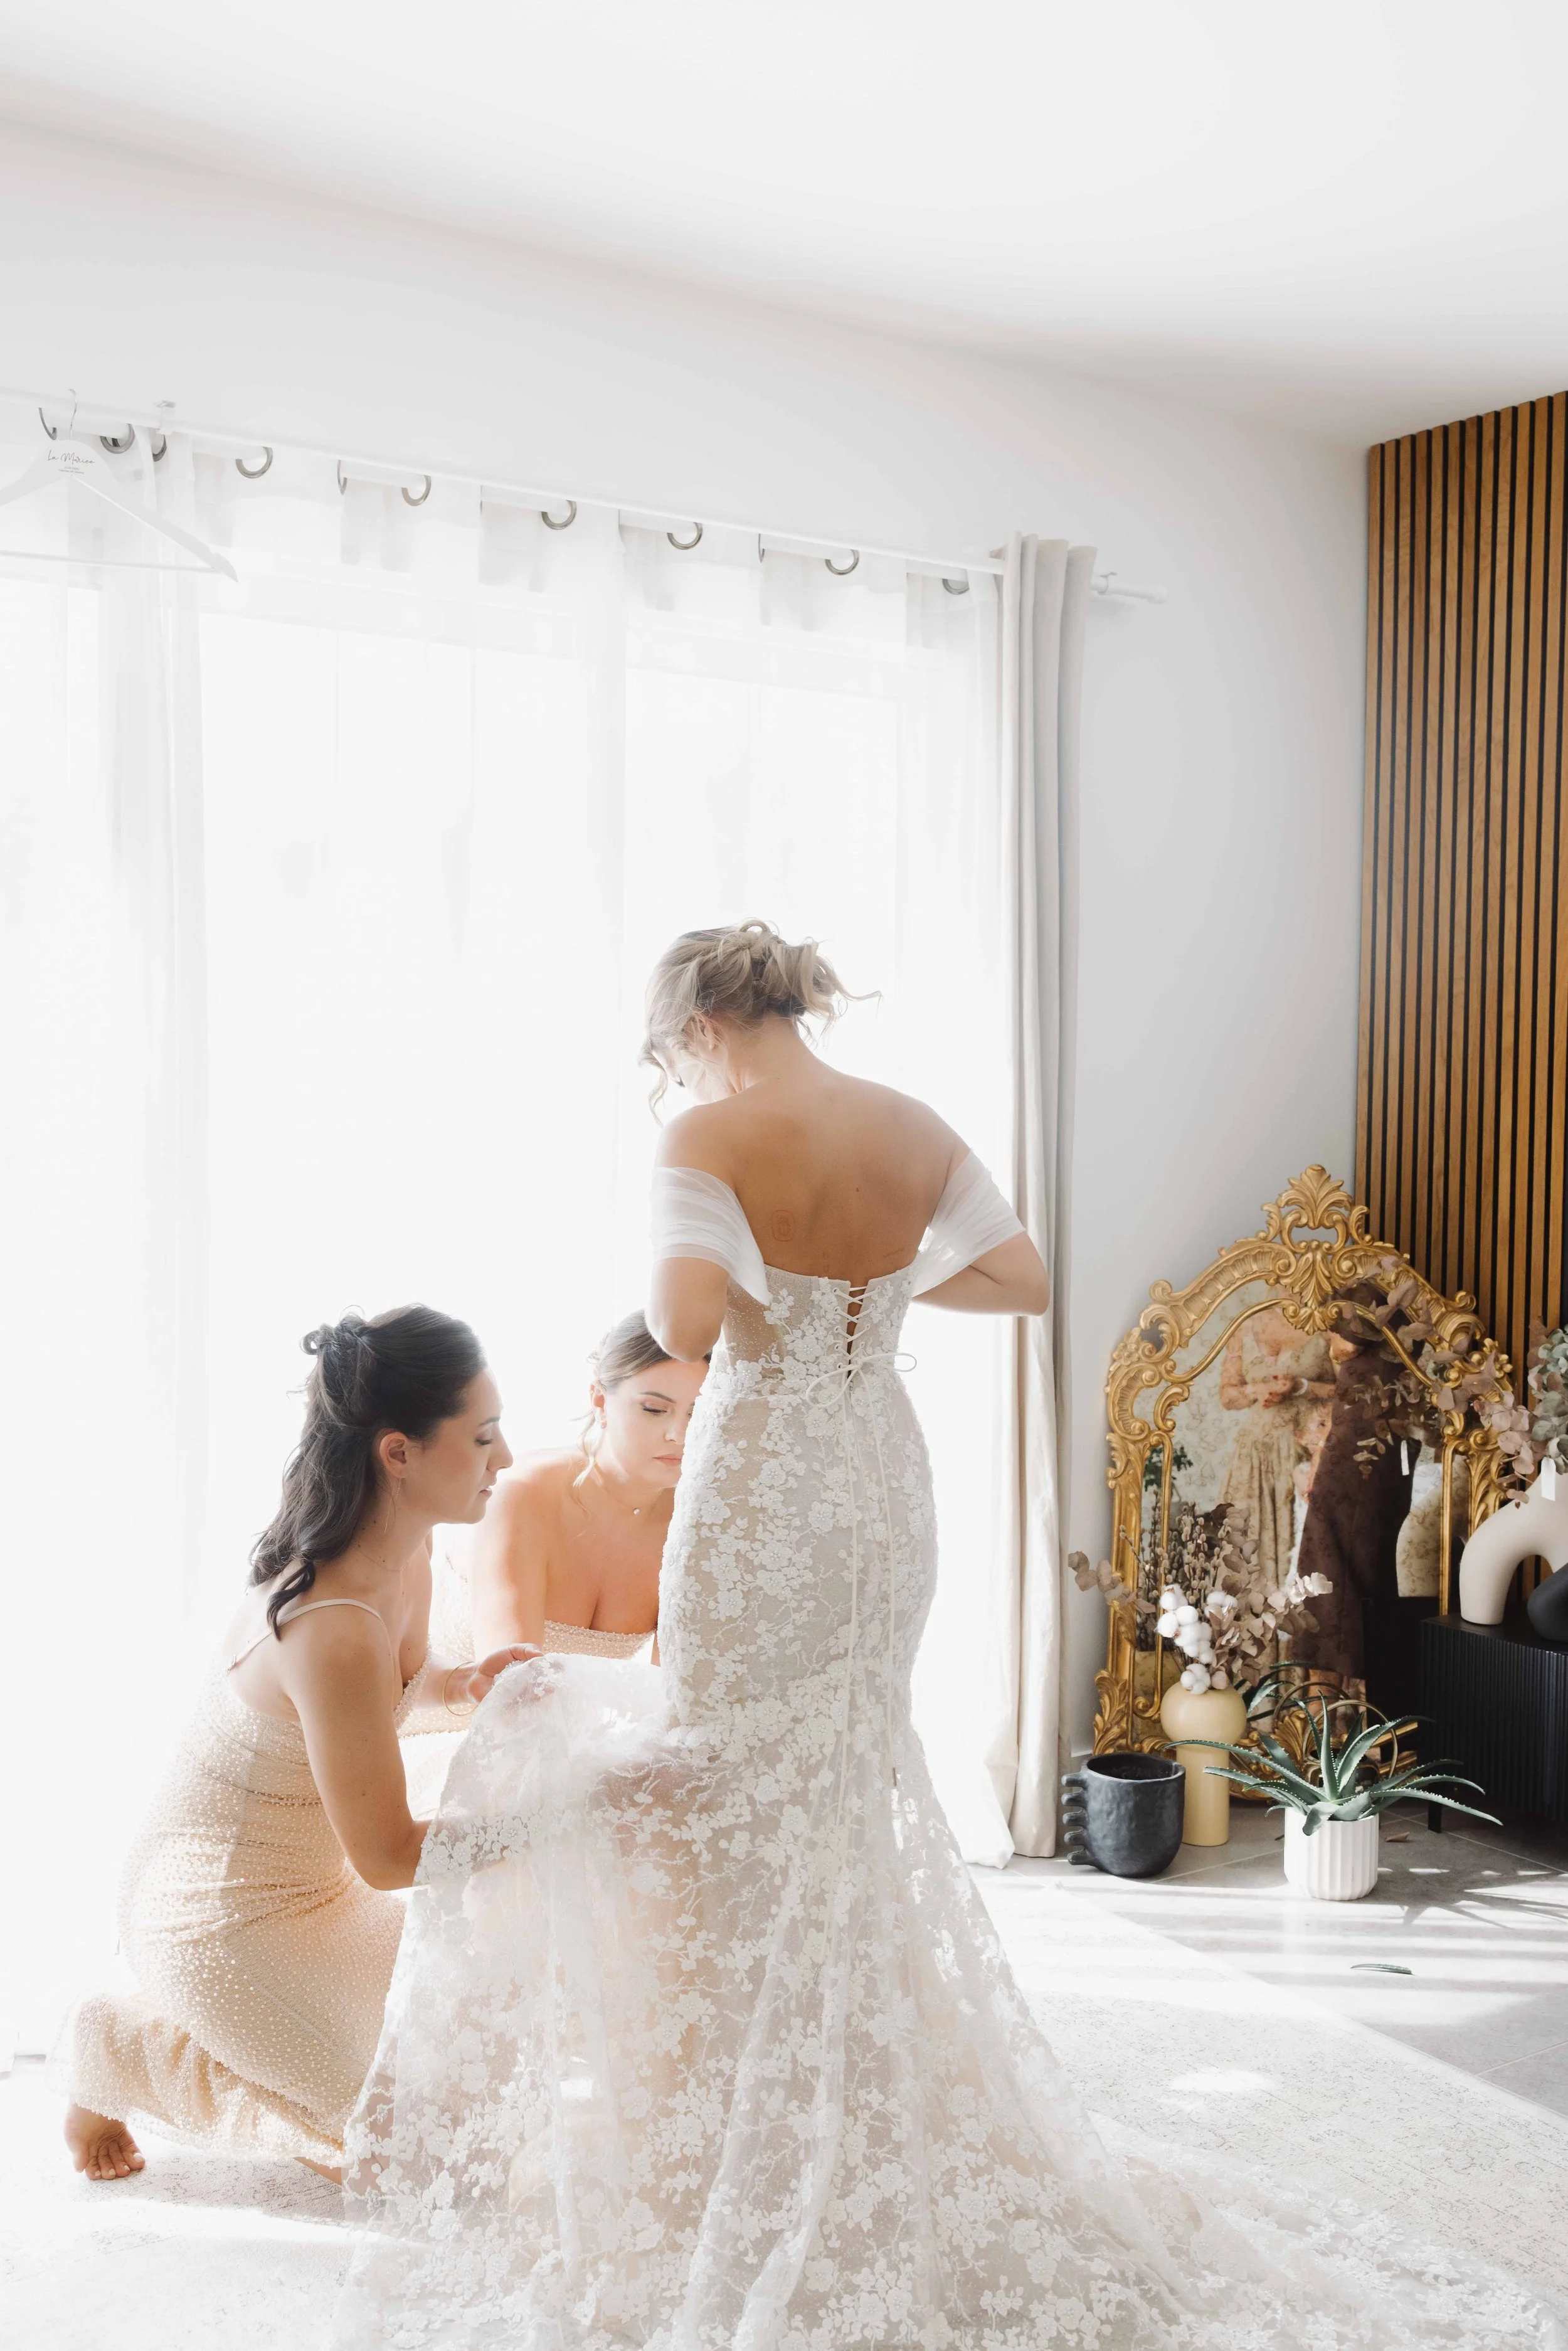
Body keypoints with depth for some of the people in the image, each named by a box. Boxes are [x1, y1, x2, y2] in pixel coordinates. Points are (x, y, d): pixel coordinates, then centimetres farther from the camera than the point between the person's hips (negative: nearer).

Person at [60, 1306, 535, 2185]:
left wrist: (461, 1684, -7)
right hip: (219, 1914, -9)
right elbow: (387, 1855, -25)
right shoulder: (334, 1630, -35)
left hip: (309, 1877, 9)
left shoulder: (405, 1551, -7)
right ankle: (124, 2047, 8)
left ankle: (214, 2017, 22)